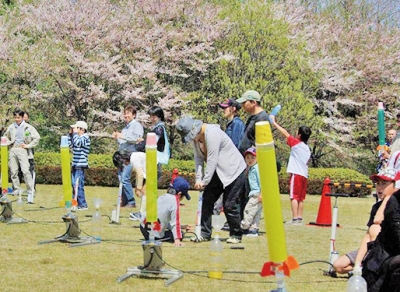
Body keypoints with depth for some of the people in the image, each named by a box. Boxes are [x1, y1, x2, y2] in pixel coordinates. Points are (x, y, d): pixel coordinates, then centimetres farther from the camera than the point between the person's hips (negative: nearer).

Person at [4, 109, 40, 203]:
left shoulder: (28, 127, 0)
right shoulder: (11, 127, 10)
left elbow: (37, 138, -1)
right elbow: (5, 137, 26)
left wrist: (28, 145, -5)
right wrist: (8, 143, 8)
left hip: (22, 150, -4)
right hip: (13, 150, 4)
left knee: (25, 170, -13)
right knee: (13, 171, 4)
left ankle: (30, 191, -10)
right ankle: (17, 189, 14)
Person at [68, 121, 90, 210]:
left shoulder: (85, 137, -9)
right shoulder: (78, 137, 18)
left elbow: (77, 143, -26)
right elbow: (70, 145, 25)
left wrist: (75, 132, -15)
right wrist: (70, 134, 16)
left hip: (80, 166, -9)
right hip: (75, 165, 9)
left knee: (78, 185, -11)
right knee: (74, 185, 12)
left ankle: (83, 205, -8)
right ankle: (75, 203, 18)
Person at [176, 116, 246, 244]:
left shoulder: (212, 134, -27)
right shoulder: (196, 136, 0)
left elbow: (212, 160, -26)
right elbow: (198, 157, 0)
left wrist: (205, 181, -21)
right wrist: (198, 179, -10)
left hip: (234, 170, -9)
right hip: (217, 172, 9)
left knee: (230, 205, -7)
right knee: (206, 200, 4)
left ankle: (236, 235, 7)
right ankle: (205, 233, 11)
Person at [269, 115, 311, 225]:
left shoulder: (296, 143, -6)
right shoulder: (307, 149, 15)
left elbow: (285, 133, -3)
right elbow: (307, 162, 17)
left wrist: (274, 123, 2)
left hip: (296, 174, -8)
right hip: (304, 175, 8)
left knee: (294, 196, -9)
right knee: (301, 198, 11)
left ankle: (295, 219, -15)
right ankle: (299, 218, 11)